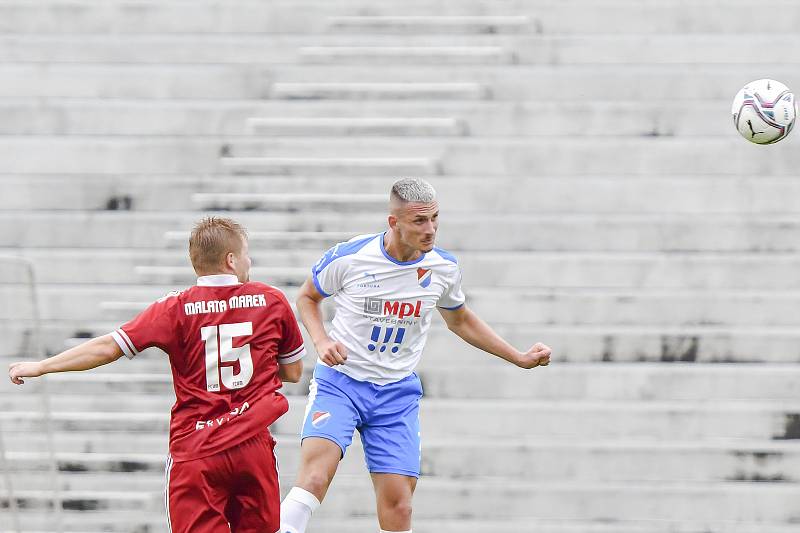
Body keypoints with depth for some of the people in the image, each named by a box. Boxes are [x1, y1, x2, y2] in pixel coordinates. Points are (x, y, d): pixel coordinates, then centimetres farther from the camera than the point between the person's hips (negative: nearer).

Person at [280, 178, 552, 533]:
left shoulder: (443, 268, -1)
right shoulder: (350, 257, -12)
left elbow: (460, 321, 19)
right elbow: (307, 297, 7)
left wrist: (519, 358, 16)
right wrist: (322, 341, -11)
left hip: (397, 393, 3)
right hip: (340, 381, -3)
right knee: (314, 478, -25)